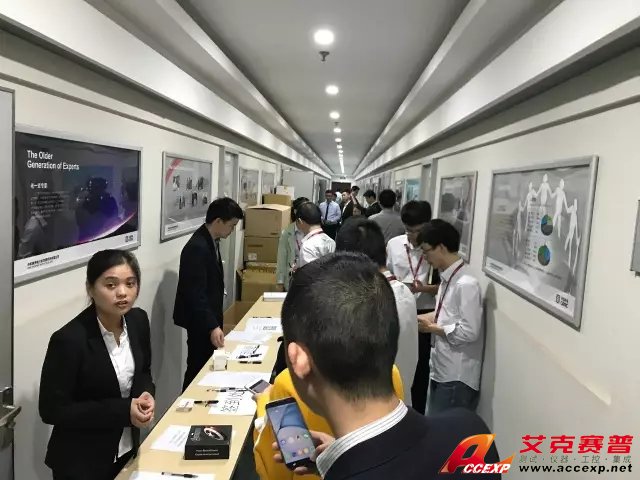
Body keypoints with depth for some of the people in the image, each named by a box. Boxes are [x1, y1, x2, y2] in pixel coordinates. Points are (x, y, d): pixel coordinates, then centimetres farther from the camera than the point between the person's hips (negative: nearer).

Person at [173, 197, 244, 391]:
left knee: (206, 365, 17)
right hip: (199, 321, -10)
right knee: (199, 367, 2)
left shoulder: (210, 240, 7)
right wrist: (212, 326, -30)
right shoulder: (197, 247, -25)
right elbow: (196, 294, -27)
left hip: (208, 317, 10)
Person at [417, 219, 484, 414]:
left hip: (457, 376, -9)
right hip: (442, 370, 9)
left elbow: (469, 332, -24)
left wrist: (432, 328, -14)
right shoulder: (448, 278, 7)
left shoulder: (466, 284, -21)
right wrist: (422, 318, 3)